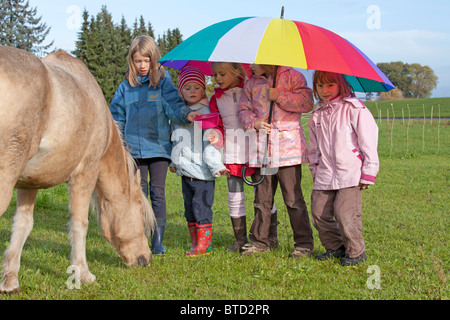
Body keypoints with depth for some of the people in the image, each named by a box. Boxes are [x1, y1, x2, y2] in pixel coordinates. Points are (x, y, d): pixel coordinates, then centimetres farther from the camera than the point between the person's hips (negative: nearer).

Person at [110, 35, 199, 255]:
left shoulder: (163, 82, 1)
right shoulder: (126, 87, 8)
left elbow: (174, 105, -9)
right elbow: (117, 117, 15)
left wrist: (185, 114, -30)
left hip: (159, 147, -2)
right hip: (135, 149, 2)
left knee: (158, 192, -2)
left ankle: (158, 241, 4)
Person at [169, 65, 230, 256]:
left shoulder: (206, 113, -5)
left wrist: (216, 166, -18)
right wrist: (174, 162, 28)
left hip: (202, 172, -7)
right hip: (185, 171, 7)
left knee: (201, 206, -8)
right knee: (189, 208, 11)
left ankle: (204, 244, 0)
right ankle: (195, 243, 20)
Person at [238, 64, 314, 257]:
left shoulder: (292, 76, 1)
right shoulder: (252, 84, 14)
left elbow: (307, 102, -8)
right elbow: (243, 110, 14)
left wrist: (279, 96, -14)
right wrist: (254, 122, -6)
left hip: (288, 146, -5)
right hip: (262, 148, 5)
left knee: (293, 198, -4)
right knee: (262, 199, 11)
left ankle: (304, 243, 5)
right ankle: (259, 241, 23)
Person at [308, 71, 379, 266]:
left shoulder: (354, 109, -5)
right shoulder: (317, 114, 13)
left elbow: (369, 142, -5)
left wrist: (368, 174, -8)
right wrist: (315, 169, 17)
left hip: (350, 173, -6)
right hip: (325, 175, 6)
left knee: (346, 213, -13)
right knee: (319, 213, 4)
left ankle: (355, 252, 5)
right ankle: (335, 247, 23)